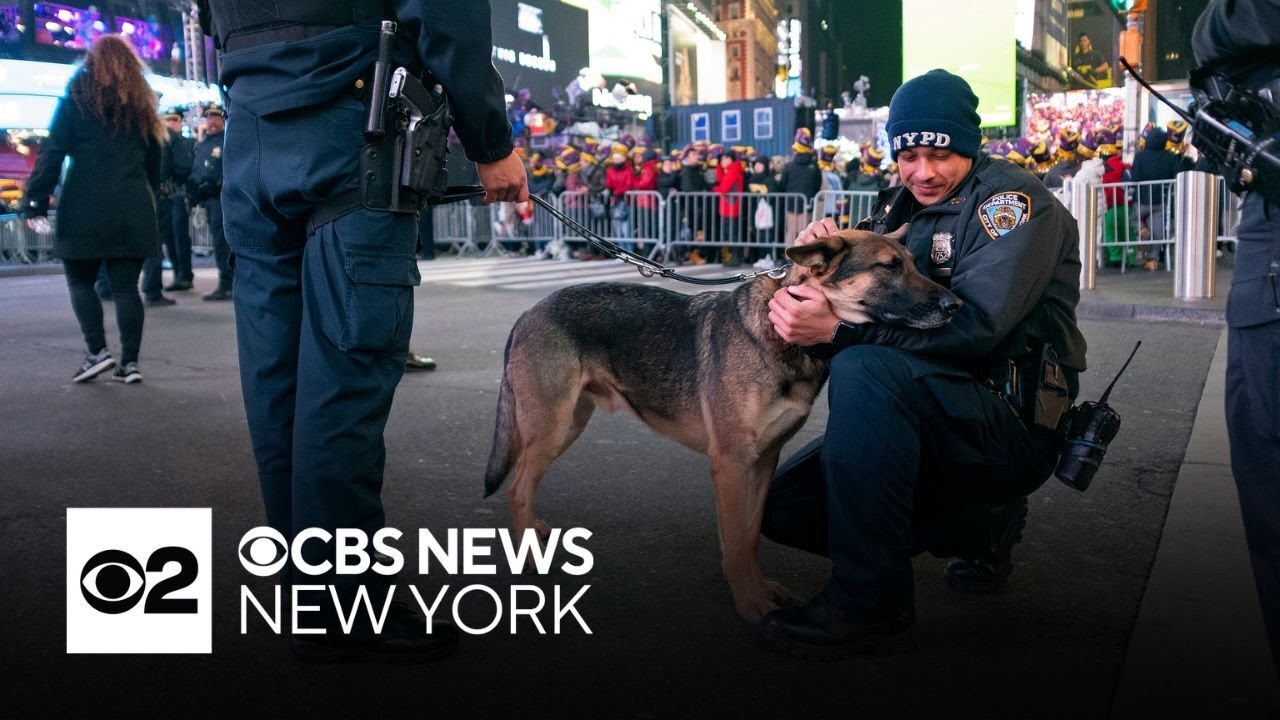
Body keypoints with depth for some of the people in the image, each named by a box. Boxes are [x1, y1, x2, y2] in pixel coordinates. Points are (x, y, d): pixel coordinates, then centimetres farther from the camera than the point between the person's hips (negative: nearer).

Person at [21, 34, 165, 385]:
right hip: (133, 208, 3)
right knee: (125, 286, 4)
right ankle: (129, 362, 0)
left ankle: (98, 352, -1)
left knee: (80, 280, 11)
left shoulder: (76, 97, 3)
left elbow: (52, 152, -4)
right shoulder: (141, 105, 13)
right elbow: (154, 162, 14)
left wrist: (35, 201, -5)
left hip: (85, 207, -3)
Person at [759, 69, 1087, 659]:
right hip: (937, 418, 8)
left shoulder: (1013, 200, -10)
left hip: (1014, 427, -8)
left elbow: (976, 325, -25)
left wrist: (836, 328, -33)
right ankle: (981, 526, 12)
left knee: (865, 370, -34)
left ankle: (870, 600, -24)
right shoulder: (902, 207, 13)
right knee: (786, 505, 0)